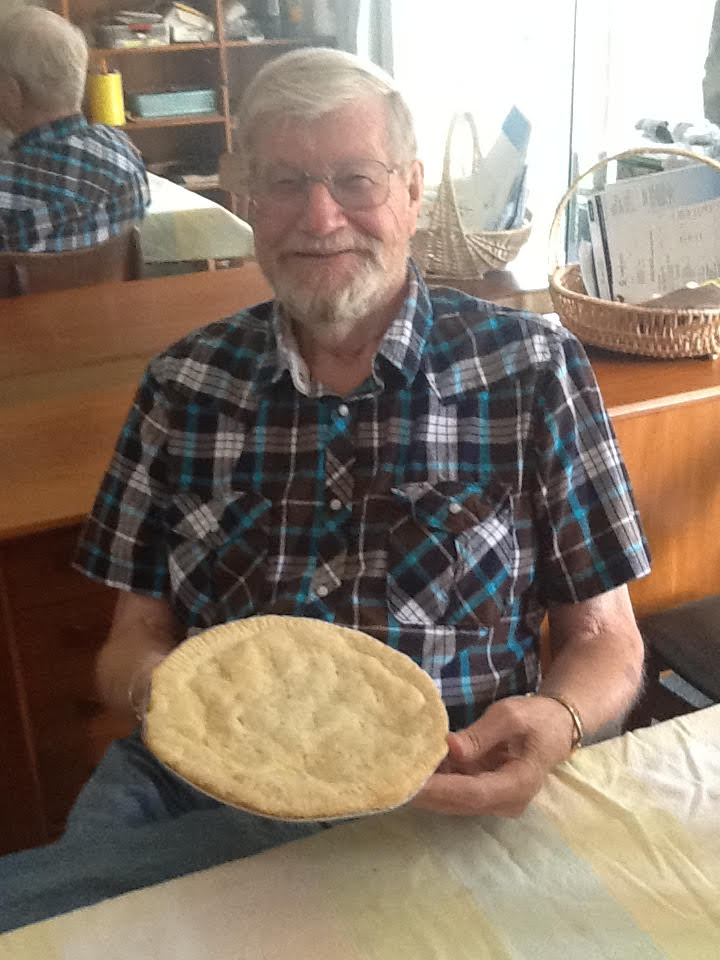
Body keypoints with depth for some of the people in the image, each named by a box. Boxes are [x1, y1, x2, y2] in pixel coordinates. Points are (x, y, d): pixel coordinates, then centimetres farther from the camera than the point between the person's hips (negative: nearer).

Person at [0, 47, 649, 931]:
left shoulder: (534, 368, 1)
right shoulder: (185, 385, 6)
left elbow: (604, 641, 5)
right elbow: (132, 639, 10)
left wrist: (557, 721, -18)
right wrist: (158, 689, -13)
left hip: (457, 798, -1)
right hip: (203, 791, 2)